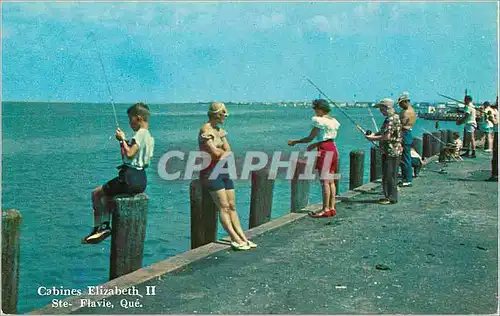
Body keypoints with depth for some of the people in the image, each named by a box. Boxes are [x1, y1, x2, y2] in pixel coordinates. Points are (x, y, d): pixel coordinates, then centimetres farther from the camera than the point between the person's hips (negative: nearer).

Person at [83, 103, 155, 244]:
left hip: (130, 178, -10)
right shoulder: (150, 137, 15)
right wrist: (124, 141, 15)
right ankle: (105, 225, 17)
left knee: (96, 193, 6)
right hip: (142, 181, 10)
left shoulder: (141, 133, -13)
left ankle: (97, 228, 10)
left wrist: (123, 140, -8)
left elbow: (129, 154, -23)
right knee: (107, 193, 29)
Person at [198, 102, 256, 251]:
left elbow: (229, 152, 8)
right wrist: (224, 151, 2)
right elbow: (215, 152, -19)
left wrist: (223, 154, -14)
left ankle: (242, 237, 5)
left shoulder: (220, 131, 15)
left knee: (232, 206, 5)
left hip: (224, 171, 8)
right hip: (210, 172, -8)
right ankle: (235, 239, -11)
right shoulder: (205, 130, -11)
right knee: (224, 207, -10)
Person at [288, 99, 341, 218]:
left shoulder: (319, 120, -11)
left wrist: (295, 141, -1)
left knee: (324, 181, -6)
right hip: (333, 149, 9)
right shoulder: (334, 120, 13)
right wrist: (316, 144, 28)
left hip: (324, 150, -8)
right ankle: (332, 208, 13)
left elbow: (310, 138, -11)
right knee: (331, 181, 10)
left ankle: (326, 209, -5)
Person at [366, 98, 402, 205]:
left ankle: (391, 198, 2)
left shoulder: (391, 119, -18)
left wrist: (373, 138, -13)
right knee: (387, 175, 15)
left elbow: (387, 136, -24)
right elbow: (384, 132, 22)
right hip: (388, 151, 10)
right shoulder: (392, 118, 16)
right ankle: (389, 196, 23)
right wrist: (373, 134, 6)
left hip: (391, 152, -10)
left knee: (389, 176, -4)